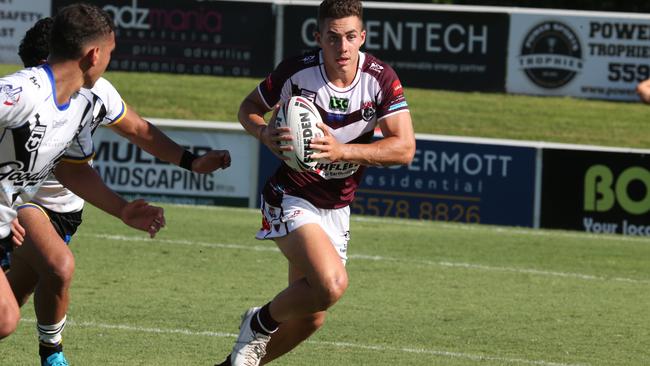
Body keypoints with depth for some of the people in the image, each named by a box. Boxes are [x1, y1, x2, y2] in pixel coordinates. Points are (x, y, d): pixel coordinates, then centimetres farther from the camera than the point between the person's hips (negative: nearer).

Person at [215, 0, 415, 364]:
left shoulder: (382, 79, -11)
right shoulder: (296, 72, -16)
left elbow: (404, 147, -17)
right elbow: (249, 108, 1)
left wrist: (342, 150, -30)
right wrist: (266, 133, -22)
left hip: (337, 208, 5)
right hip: (291, 198, -5)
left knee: (310, 319, 11)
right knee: (332, 284, -29)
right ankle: (260, 323, -2)